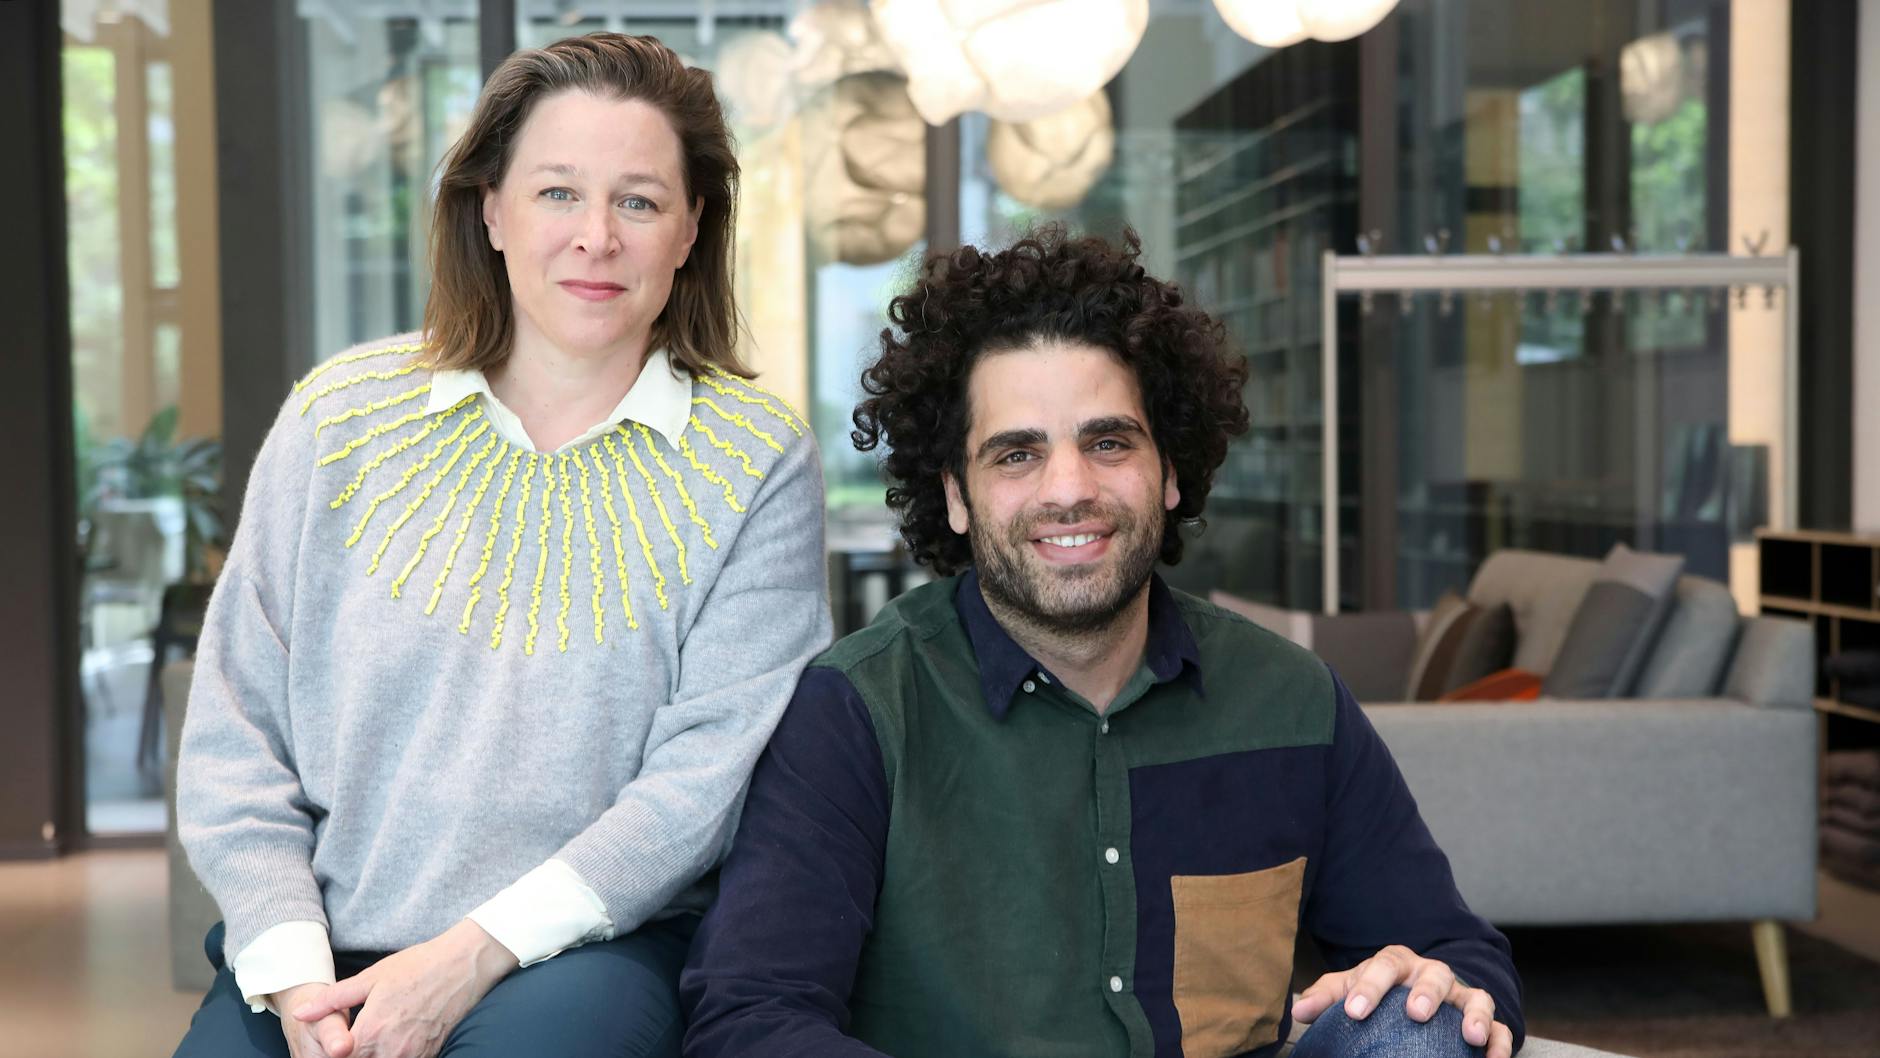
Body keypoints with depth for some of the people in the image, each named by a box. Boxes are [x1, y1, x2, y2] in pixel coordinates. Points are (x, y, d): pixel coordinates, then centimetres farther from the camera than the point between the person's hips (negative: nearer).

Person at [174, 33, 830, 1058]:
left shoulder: (756, 463, 0)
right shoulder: (338, 419, 6)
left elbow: (712, 771, -7)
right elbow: (234, 735, 6)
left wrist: (477, 953, -16)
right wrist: (294, 972, -7)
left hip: (591, 950, -2)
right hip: (318, 960, 2)